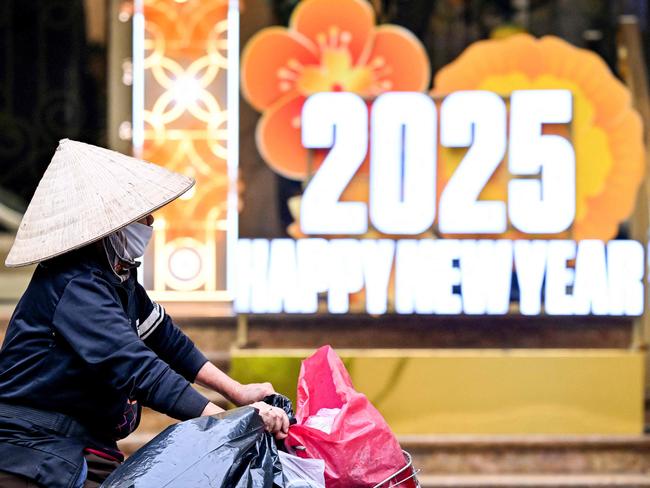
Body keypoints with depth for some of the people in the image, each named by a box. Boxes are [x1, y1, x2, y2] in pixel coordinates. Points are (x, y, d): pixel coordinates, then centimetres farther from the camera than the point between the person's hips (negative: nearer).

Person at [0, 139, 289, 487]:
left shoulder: (117, 274, 10)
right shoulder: (75, 285, -21)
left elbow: (165, 340, 18)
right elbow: (139, 369, -28)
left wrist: (237, 392, 9)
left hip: (86, 452, 9)